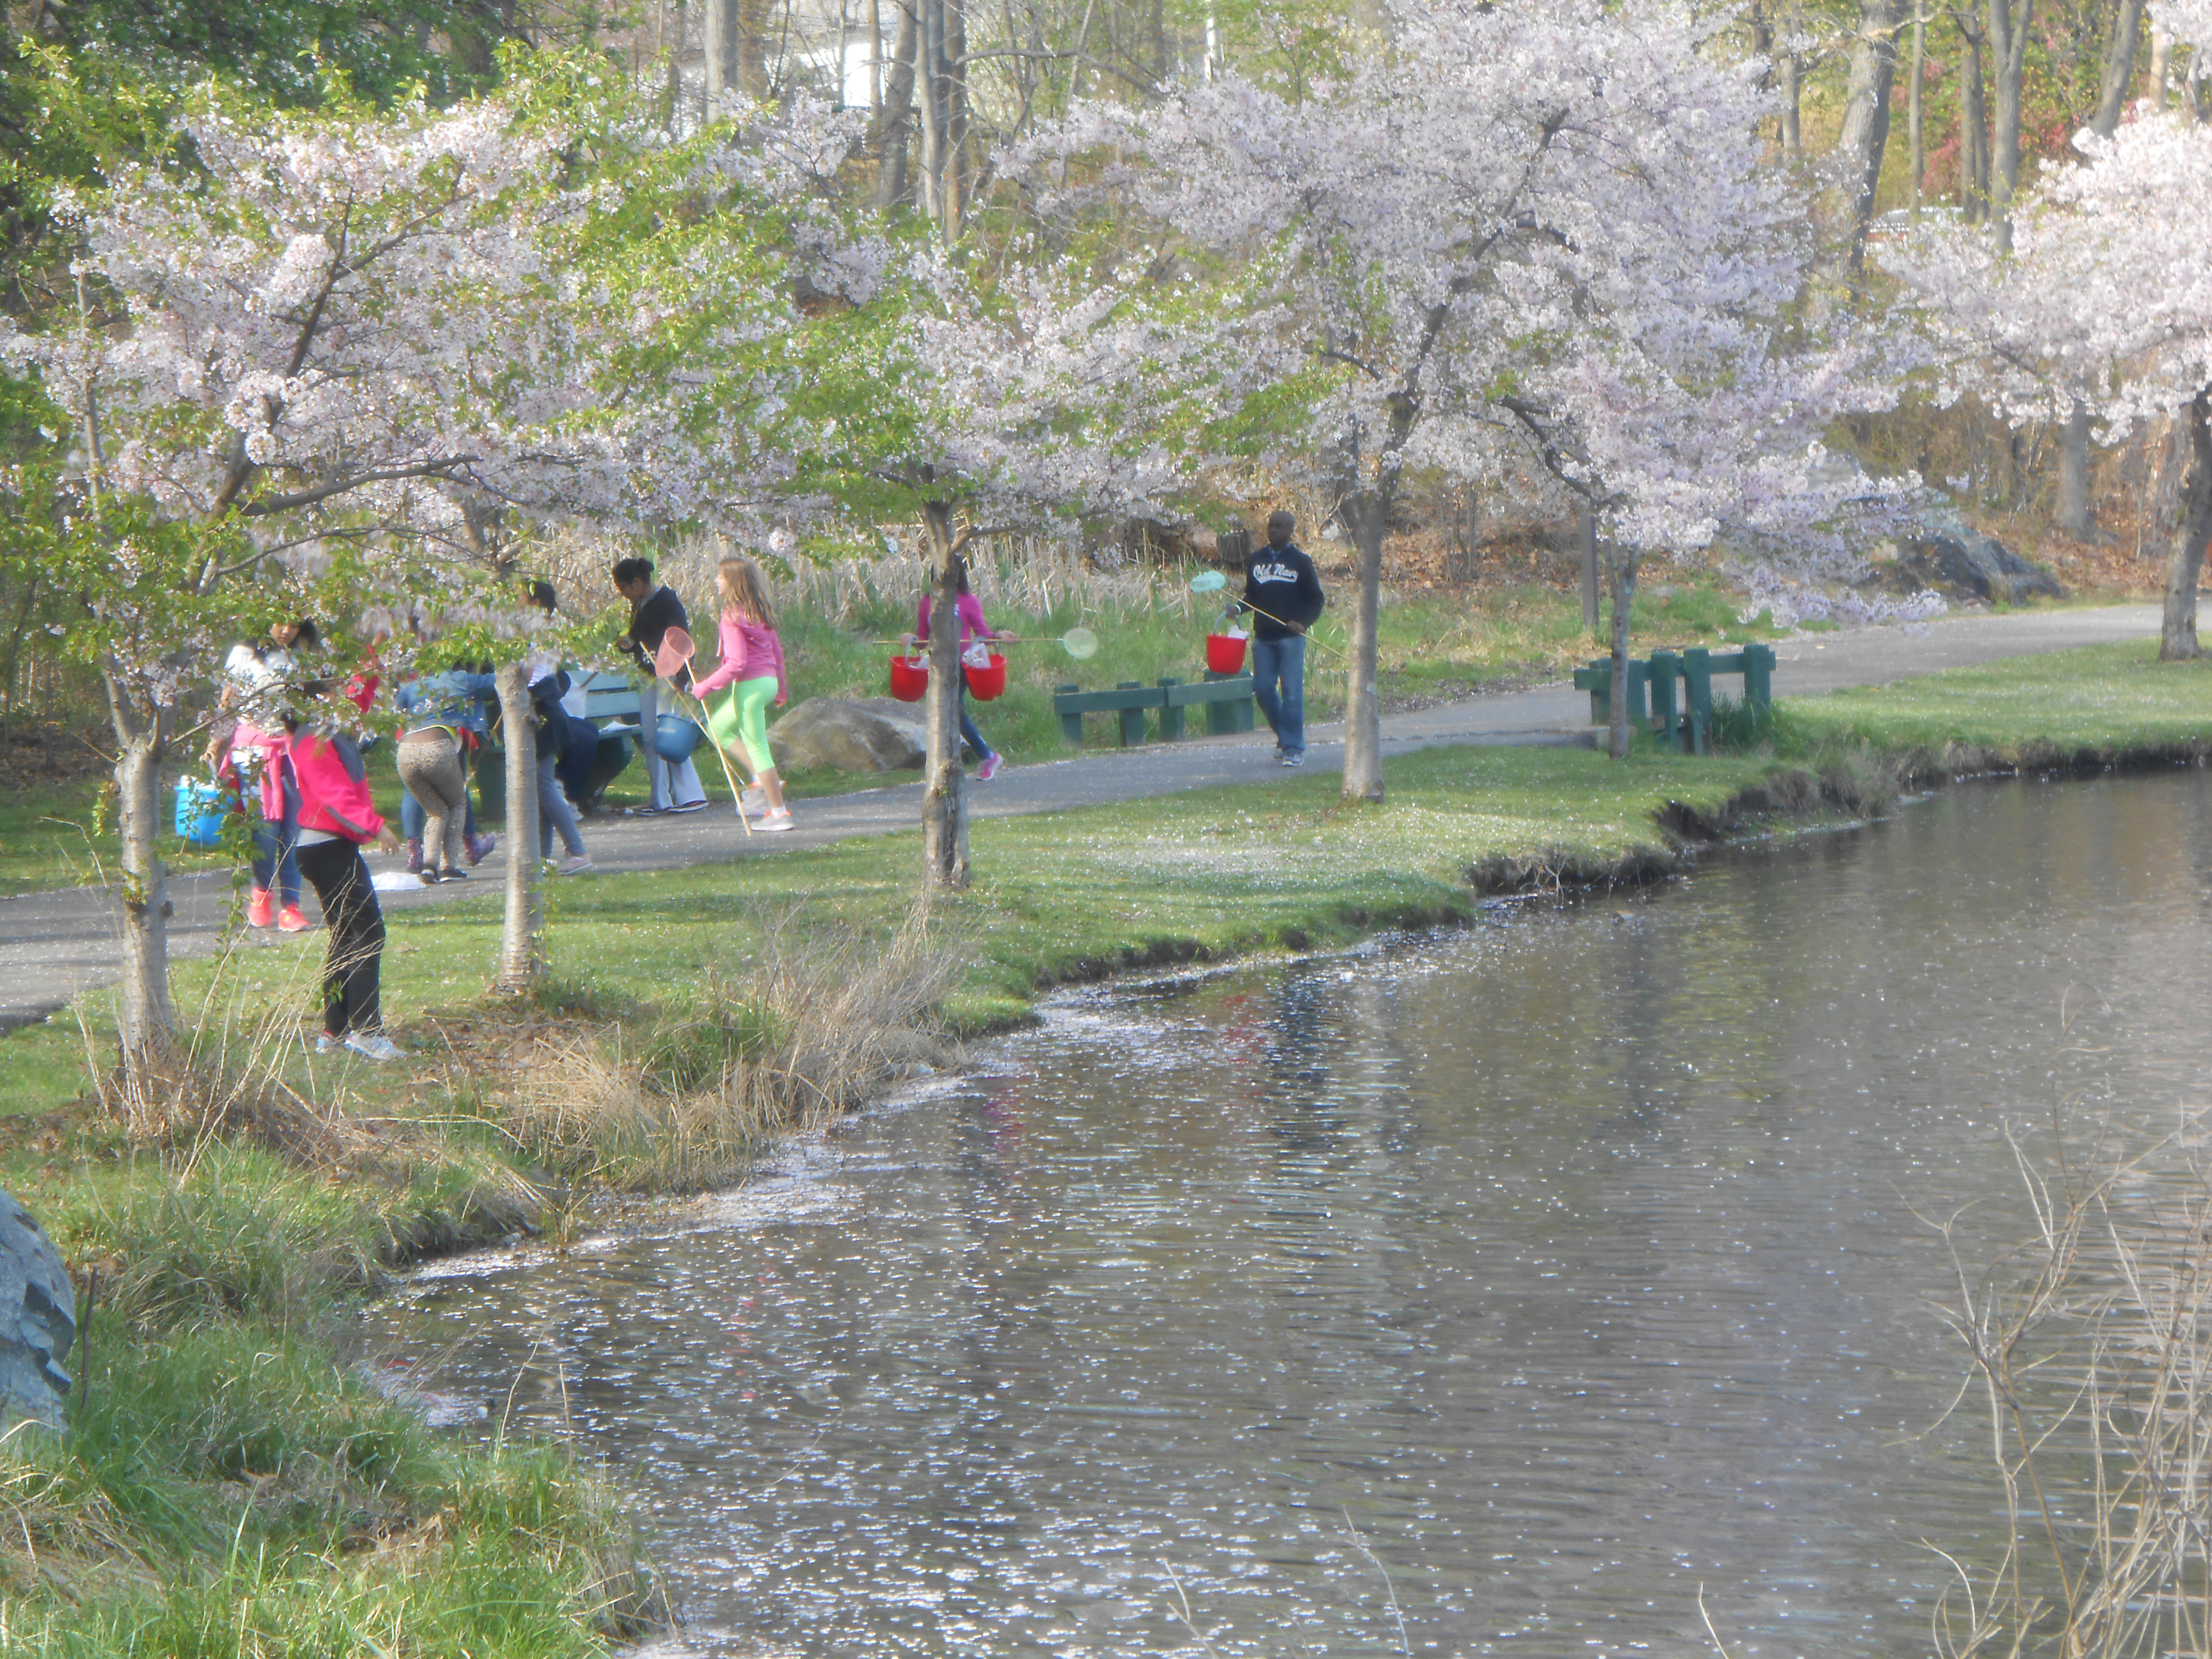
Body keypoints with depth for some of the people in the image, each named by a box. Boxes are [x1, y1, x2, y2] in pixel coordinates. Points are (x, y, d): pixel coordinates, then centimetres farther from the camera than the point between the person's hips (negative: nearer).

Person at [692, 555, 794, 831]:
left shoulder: (733, 617, -17)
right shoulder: (760, 612, 8)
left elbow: (736, 664, -22)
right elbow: (777, 651, 14)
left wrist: (706, 687, -14)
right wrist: (781, 689, 24)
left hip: (750, 685, -9)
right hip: (769, 681, 9)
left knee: (757, 748, 0)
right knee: (718, 727, 22)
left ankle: (779, 812, 4)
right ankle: (763, 779, 15)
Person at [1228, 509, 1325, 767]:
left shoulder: (1300, 562, 2)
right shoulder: (1256, 561, 13)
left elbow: (1316, 599, 3)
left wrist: (1304, 622, -13)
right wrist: (1239, 608, -2)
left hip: (1290, 637, -4)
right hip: (1263, 637, 4)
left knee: (1292, 693, -7)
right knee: (1263, 690, 2)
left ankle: (1294, 749, -3)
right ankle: (1284, 735, 22)